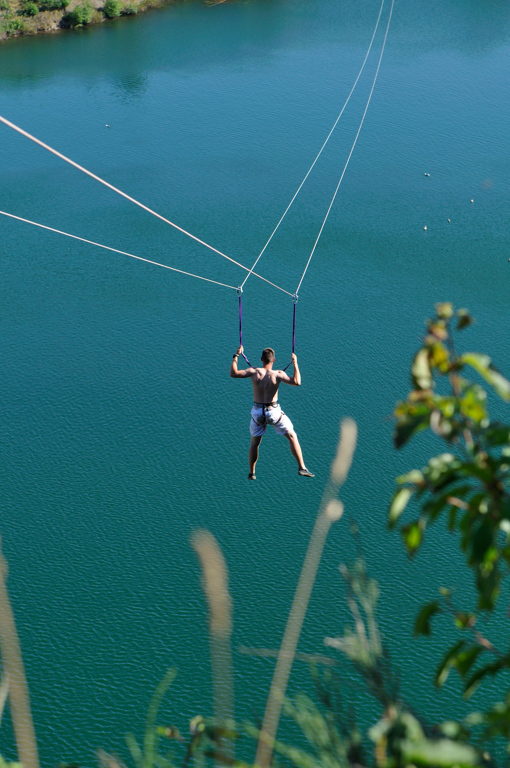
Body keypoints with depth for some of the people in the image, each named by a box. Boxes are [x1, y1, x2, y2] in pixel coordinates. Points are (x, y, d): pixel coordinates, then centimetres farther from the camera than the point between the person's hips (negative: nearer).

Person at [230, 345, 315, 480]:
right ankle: (302, 468, 3)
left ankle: (251, 473, 26)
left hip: (257, 412, 3)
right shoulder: (277, 374, -14)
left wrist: (236, 356, 0)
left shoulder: (254, 372, -9)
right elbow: (297, 382, -23)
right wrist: (295, 363, -14)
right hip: (273, 412, -3)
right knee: (292, 437, 9)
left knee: (254, 443, 21)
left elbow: (233, 373, -9)